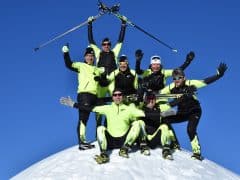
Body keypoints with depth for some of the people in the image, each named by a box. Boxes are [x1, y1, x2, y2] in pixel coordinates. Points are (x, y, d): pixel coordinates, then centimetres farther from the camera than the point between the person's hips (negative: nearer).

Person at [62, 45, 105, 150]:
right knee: (83, 118, -14)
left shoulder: (98, 70, 25)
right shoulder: (81, 66, 10)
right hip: (84, 94, -6)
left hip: (95, 95, 6)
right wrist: (66, 53, -12)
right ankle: (82, 142, -19)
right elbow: (69, 65, -4)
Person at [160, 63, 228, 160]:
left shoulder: (190, 84, -22)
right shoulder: (171, 87, -13)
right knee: (164, 120, -10)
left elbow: (206, 81, -26)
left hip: (194, 111, -4)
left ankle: (197, 152, -13)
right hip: (182, 113, 5)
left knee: (190, 130, -26)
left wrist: (219, 74, -36)